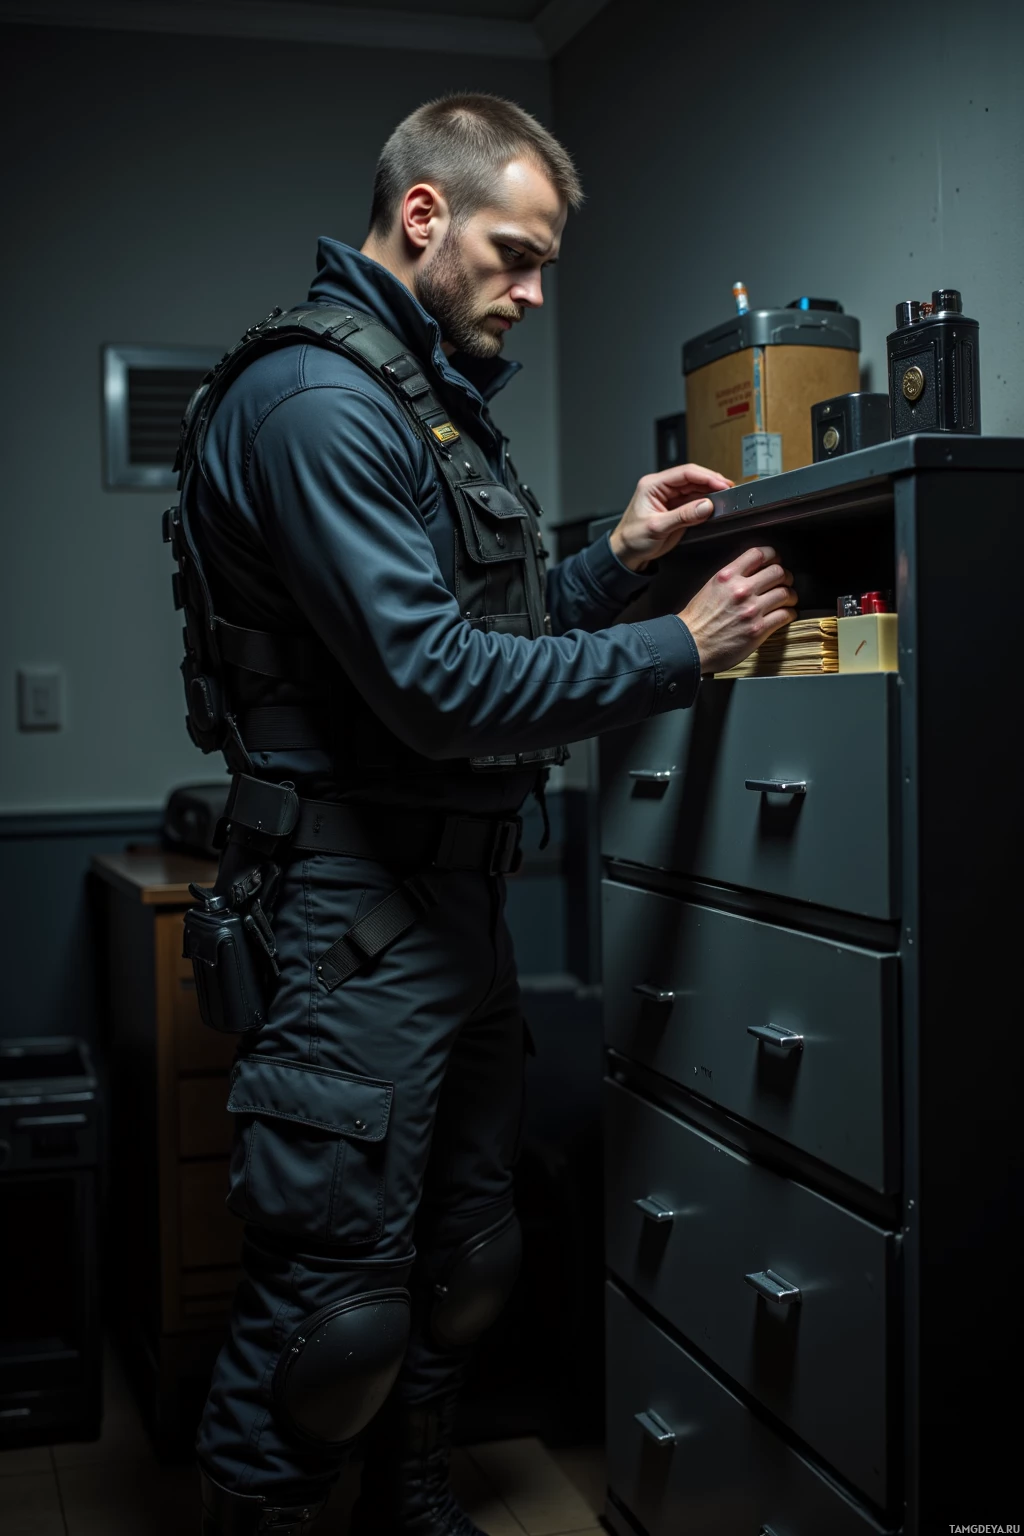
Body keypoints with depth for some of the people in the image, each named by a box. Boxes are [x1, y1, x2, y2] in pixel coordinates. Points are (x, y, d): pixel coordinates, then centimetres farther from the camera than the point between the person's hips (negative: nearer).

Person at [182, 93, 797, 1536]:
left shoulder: (434, 393, 18)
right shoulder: (318, 395, -15)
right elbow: (435, 683, -23)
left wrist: (615, 559, 9)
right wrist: (679, 650, -16)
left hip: (455, 889, 10)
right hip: (357, 903, -10)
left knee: (466, 1261, 19)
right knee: (336, 1316, -4)